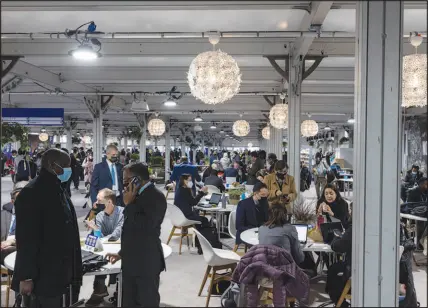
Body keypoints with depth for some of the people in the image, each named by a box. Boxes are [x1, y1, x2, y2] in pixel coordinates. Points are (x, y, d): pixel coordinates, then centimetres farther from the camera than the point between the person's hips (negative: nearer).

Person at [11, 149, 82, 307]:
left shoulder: (59, 191, 13)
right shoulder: (31, 193, -15)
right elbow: (26, 238, -18)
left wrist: (75, 269, 16)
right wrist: (26, 276, -19)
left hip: (65, 273, 9)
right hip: (47, 276, -8)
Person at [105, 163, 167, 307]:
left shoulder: (156, 196, -15)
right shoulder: (139, 195, 11)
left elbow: (146, 226, -26)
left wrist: (129, 204, -17)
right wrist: (122, 253, 21)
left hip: (146, 263, -8)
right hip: (131, 262, 8)